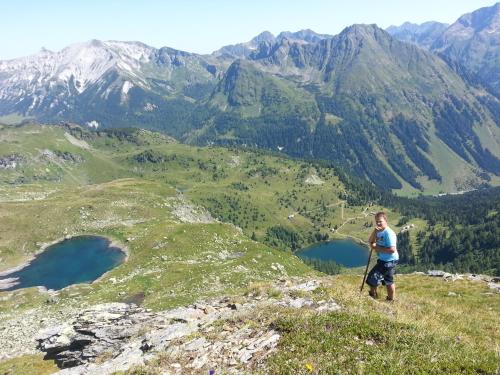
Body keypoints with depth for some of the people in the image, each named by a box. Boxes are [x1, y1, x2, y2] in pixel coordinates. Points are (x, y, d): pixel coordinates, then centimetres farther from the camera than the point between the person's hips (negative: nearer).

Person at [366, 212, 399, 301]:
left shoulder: (388, 233, -24)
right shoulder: (379, 232, 4)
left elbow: (392, 249, -30)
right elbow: (371, 241, 3)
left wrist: (378, 248, -22)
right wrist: (375, 232, -13)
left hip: (389, 261, -9)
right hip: (384, 260, 9)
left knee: (373, 278, -3)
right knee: (388, 281, 22)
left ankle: (373, 296, 17)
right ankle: (391, 299, 37)